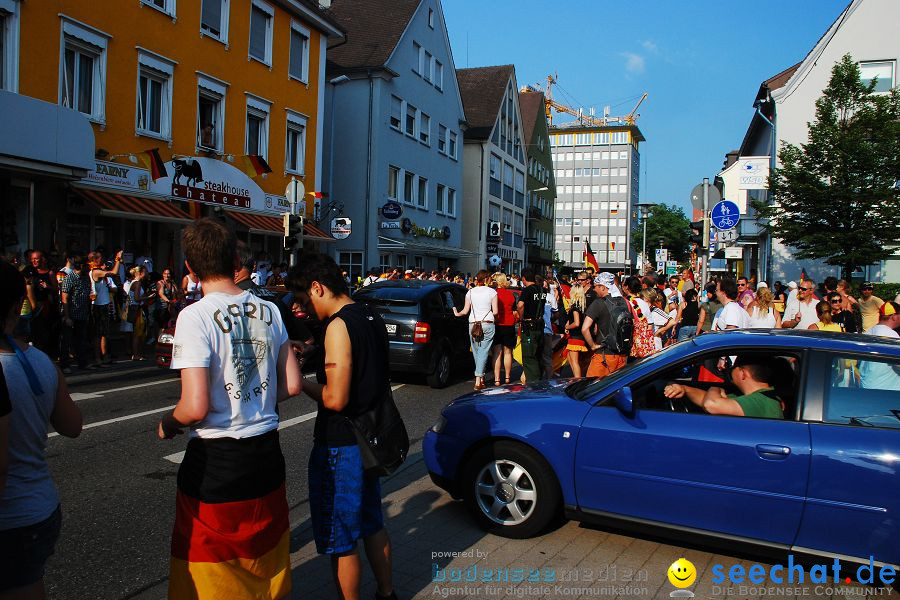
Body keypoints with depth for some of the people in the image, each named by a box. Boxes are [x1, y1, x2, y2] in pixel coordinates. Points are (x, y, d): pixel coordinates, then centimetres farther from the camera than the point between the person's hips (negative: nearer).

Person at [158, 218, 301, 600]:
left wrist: (167, 425, -1)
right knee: (266, 562, 23)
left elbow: (196, 407, -22)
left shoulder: (195, 316, -17)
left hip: (216, 460, -5)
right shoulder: (269, 311, 0)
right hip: (267, 453, 5)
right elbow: (291, 386, 5)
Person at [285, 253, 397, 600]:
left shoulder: (339, 325, -20)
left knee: (339, 542, 5)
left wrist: (301, 382, -10)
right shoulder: (373, 320, 7)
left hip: (340, 446, -9)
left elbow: (335, 399, -24)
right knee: (372, 525, 24)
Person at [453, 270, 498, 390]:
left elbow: (465, 311, 5)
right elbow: (495, 312, -3)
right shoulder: (492, 291, -2)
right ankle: (478, 380, -11)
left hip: (473, 324, 2)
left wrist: (457, 313, 24)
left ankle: (481, 378, 22)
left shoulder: (470, 292, 4)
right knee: (483, 351, -3)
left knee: (476, 352, 14)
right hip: (488, 323, -2)